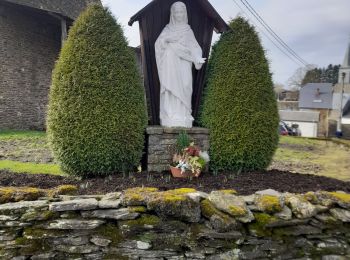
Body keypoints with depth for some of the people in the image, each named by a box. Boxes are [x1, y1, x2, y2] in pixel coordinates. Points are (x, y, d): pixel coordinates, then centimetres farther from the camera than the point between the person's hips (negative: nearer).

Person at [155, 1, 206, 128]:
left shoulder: (188, 30, 14)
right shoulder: (167, 29, 13)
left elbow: (193, 46, 1)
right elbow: (158, 44, 1)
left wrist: (198, 59, -16)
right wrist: (166, 39, -18)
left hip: (184, 66, 1)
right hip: (170, 65, 0)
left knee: (183, 90, -7)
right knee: (170, 90, -8)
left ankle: (183, 120, -7)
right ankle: (170, 120, -8)